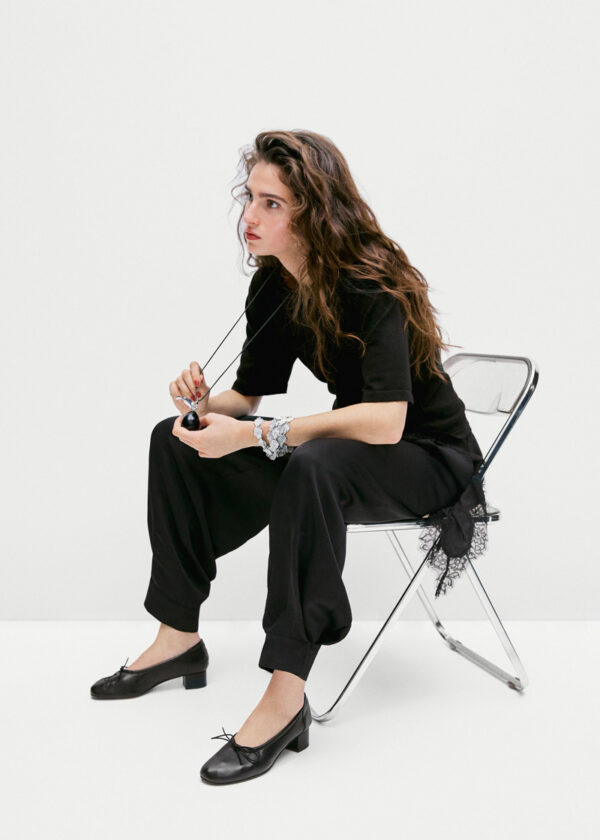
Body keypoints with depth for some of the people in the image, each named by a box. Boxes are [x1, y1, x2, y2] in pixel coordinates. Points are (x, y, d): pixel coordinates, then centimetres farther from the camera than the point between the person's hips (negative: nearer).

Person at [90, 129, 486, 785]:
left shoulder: (373, 286, -25)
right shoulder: (273, 286, -2)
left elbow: (385, 422, -36)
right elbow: (250, 393, 7)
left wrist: (255, 435, -36)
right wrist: (205, 403, -16)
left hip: (429, 455, -8)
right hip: (350, 441, 8)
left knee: (312, 466, -41)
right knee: (174, 440, -1)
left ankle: (286, 694, -35)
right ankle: (178, 639, 3)